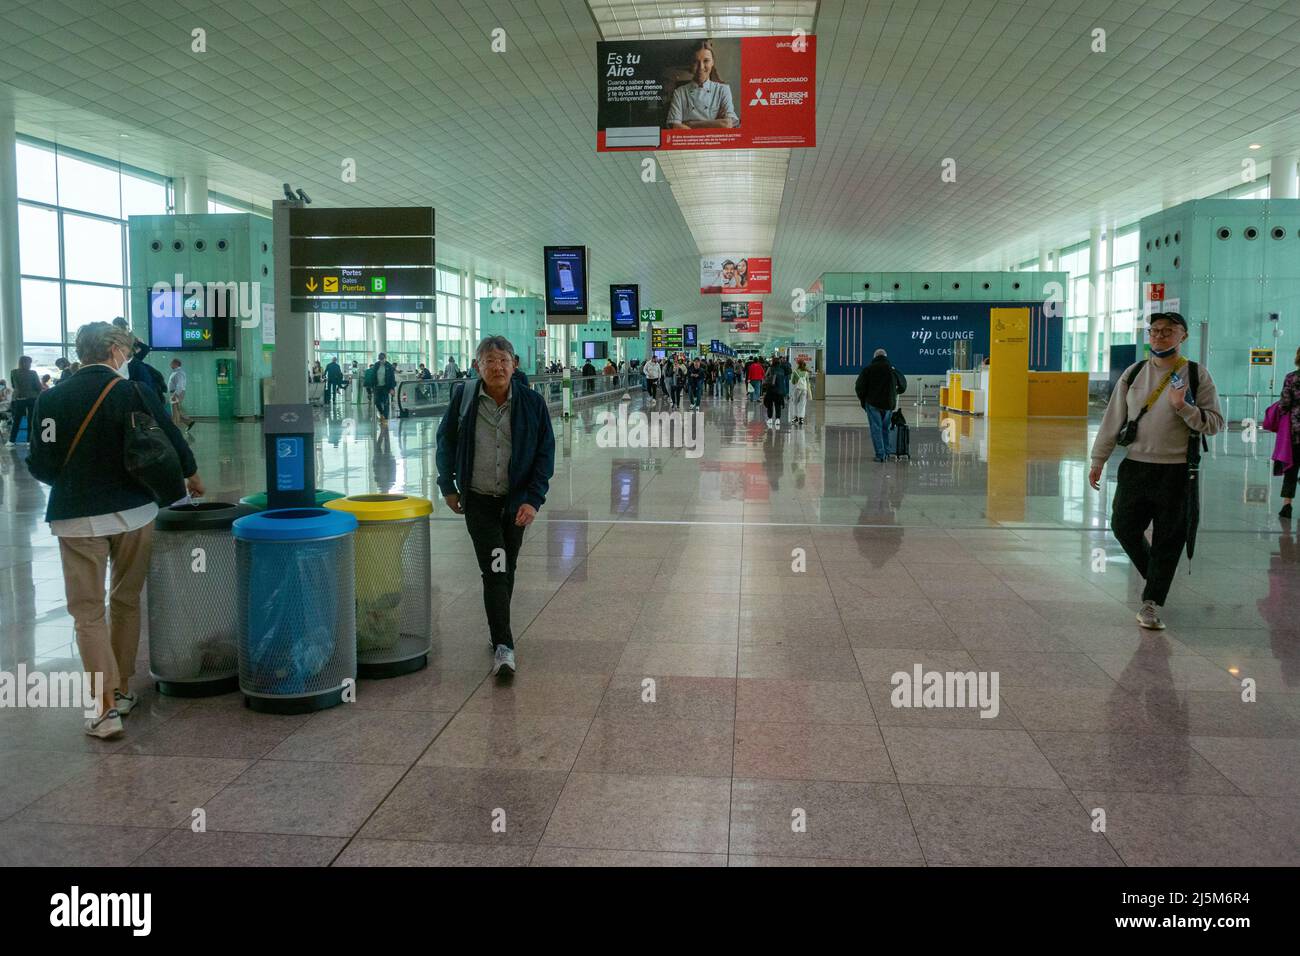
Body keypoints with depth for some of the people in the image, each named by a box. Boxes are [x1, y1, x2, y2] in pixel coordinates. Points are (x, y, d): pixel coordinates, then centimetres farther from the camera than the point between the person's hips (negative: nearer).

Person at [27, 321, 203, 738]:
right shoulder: (135, 393, -7)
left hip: (76, 517, 0)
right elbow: (172, 444, -2)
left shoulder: (52, 400, -3)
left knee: (88, 612, 5)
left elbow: (39, 465, -1)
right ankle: (122, 689, 26)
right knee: (126, 602, 18)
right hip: (133, 512, 1)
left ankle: (106, 706, 0)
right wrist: (191, 477, 18)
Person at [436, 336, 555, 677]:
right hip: (478, 500, -2)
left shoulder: (532, 403, -7)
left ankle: (499, 633, 33)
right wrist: (448, 486, 9)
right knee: (494, 570, -9)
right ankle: (503, 646, -8)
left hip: (516, 501, 2)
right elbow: (446, 441, 7)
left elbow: (545, 454, -3)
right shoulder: (463, 397, -7)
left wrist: (534, 499, -10)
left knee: (507, 571, 13)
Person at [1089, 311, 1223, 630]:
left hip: (1177, 471, -3)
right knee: (1123, 527, 6)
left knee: (1168, 540, 1)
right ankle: (1155, 579, 31)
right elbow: (1113, 419, 8)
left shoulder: (1197, 374, -2)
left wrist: (1183, 407, -22)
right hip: (1135, 466, 3)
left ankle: (1152, 603, 11)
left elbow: (1215, 423, -4)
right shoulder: (1134, 373, 6)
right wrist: (1098, 461, 7)